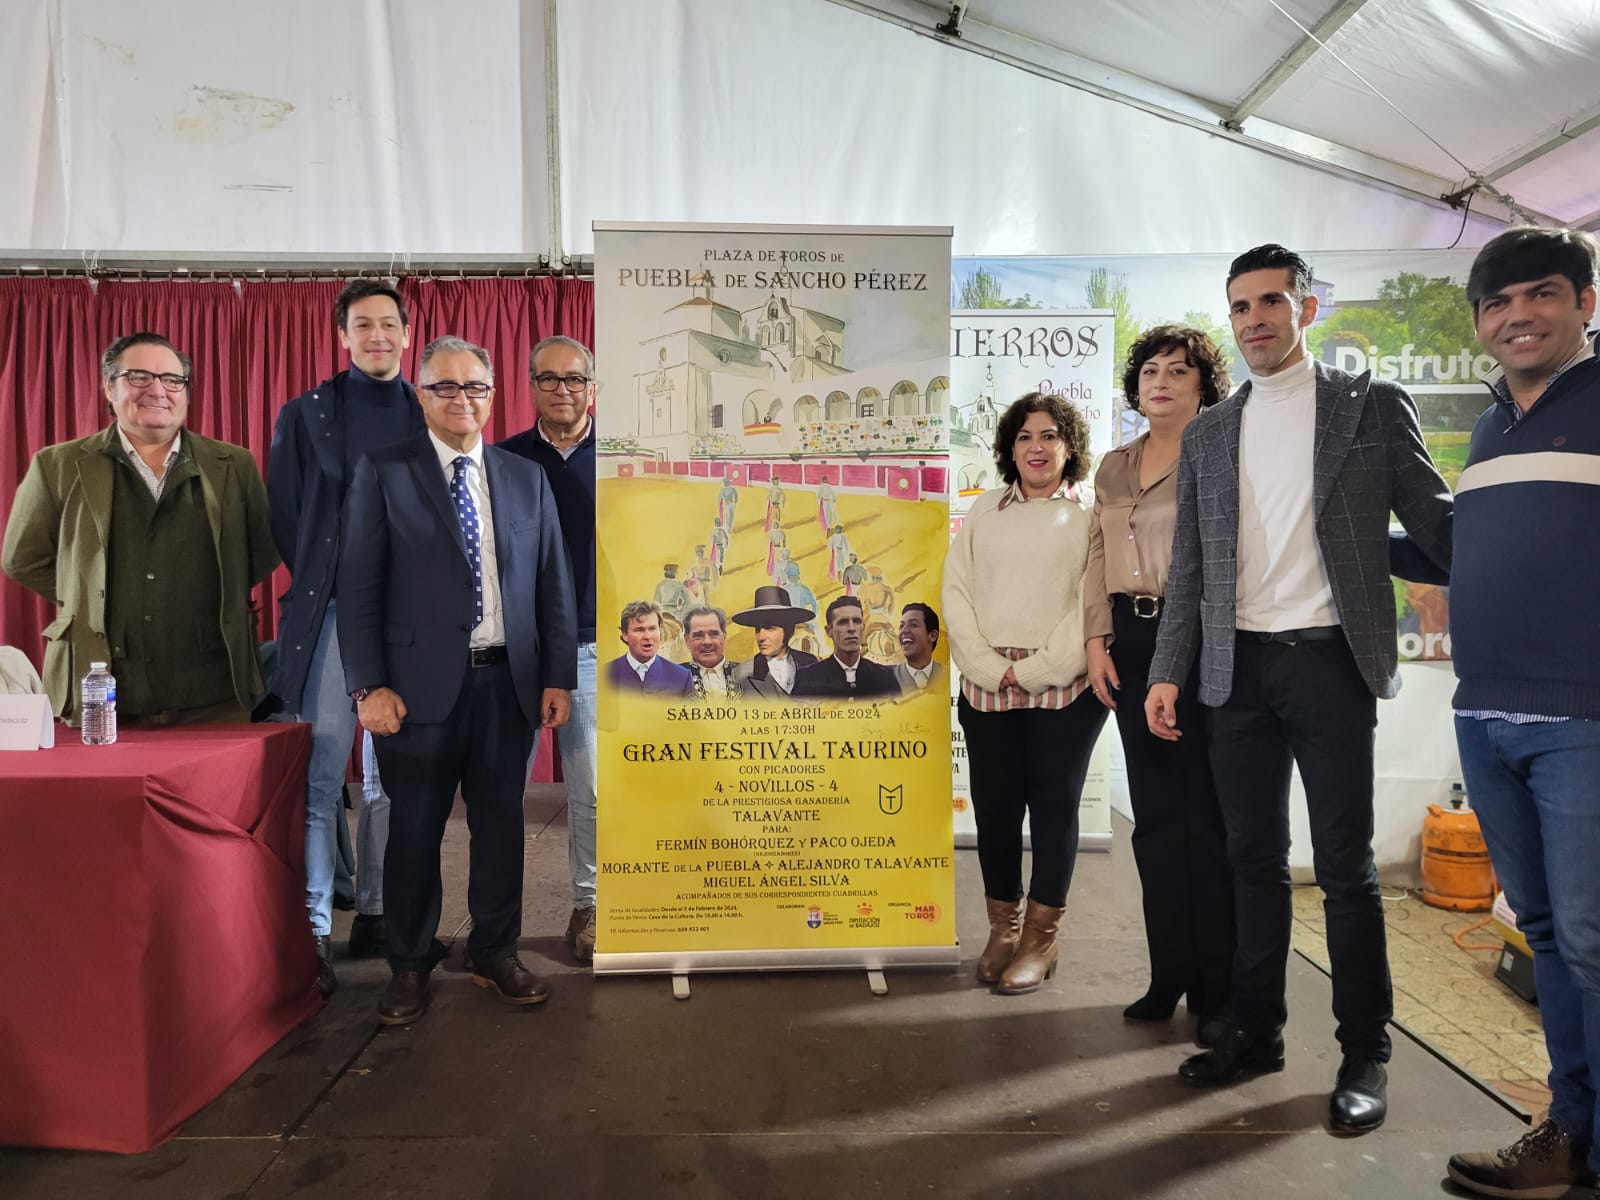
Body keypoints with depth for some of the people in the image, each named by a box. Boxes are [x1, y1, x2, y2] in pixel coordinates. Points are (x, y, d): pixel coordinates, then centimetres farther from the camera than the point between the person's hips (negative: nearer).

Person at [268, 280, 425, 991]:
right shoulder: (306, 414, 6)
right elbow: (282, 511, 6)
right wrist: (317, 578, 1)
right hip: (331, 613, -2)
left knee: (389, 777, 9)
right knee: (321, 777, -4)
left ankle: (374, 917, 20)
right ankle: (314, 932, 3)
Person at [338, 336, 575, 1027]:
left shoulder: (526, 478, 10)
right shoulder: (382, 473, 1)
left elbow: (553, 584, 9)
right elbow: (359, 586, -3)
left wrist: (559, 676, 3)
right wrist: (367, 685, -10)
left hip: (510, 683, 3)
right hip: (421, 684, -3)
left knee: (501, 823, 11)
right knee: (415, 830, 8)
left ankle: (495, 954, 28)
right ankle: (409, 968, 25)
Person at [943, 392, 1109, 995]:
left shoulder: (1089, 515, 5)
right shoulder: (984, 510, 14)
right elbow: (956, 590, 6)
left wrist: (1037, 670, -11)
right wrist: (990, 668, -6)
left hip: (1063, 688, -3)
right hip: (986, 687, 3)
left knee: (1054, 805, 3)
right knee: (994, 805, 6)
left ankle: (1040, 937, 15)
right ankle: (1002, 927, 21)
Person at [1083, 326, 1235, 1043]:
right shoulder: (1114, 467, 17)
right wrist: (1096, 640, 7)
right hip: (1132, 642, 5)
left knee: (1206, 814, -2)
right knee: (1154, 813, 9)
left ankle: (1218, 989, 11)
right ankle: (1170, 975, 21)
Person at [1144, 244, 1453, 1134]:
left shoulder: (1372, 406, 3)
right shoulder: (1208, 434, 12)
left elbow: (1436, 522, 1)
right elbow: (1190, 566, 11)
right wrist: (1168, 673, 4)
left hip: (1329, 662, -3)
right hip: (1239, 667, 3)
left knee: (1345, 865, 2)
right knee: (1255, 857, 11)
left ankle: (1367, 1053, 17)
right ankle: (1256, 1030, 23)